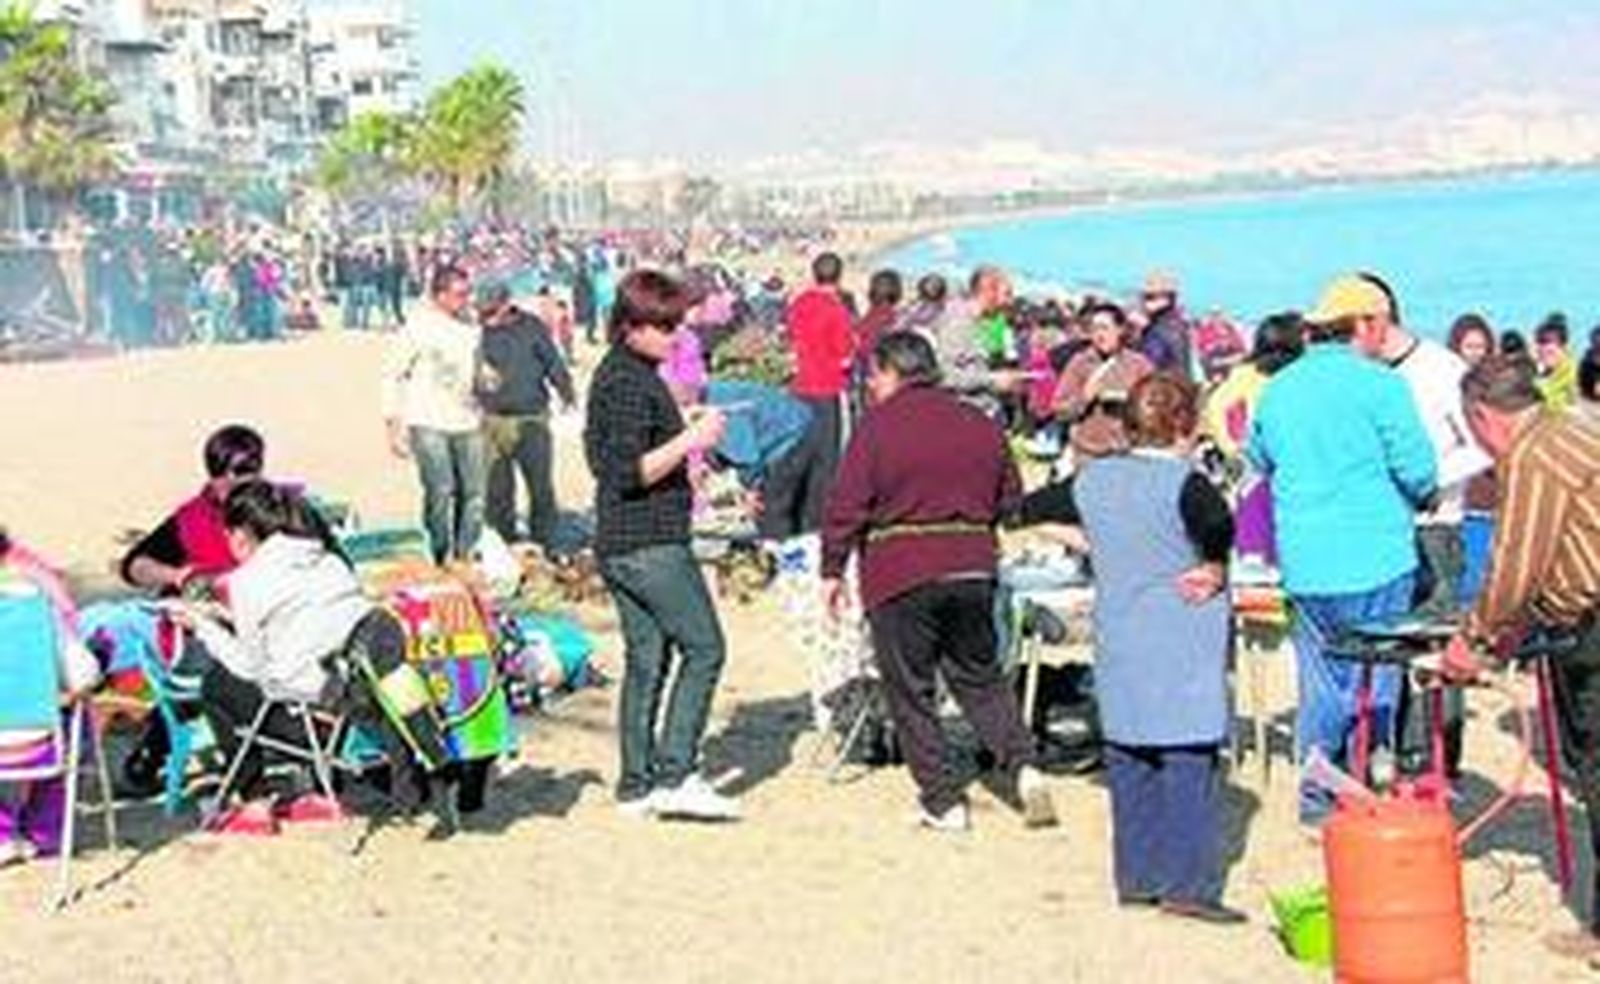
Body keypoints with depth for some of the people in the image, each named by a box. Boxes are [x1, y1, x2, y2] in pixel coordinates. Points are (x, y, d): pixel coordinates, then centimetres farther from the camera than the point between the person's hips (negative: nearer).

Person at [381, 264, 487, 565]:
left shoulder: (471, 327, 8)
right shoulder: (419, 327, -5)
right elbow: (393, 376, -2)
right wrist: (393, 424, -5)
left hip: (468, 425, 5)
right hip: (429, 425, -5)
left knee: (475, 494, 2)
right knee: (440, 493, -7)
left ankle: (466, 556, 13)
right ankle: (442, 558, 5)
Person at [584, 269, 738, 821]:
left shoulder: (613, 373, 16)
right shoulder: (633, 381, -15)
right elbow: (630, 472, -21)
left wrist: (686, 445, 21)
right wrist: (689, 441, -21)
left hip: (619, 543, 10)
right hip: (651, 543, -10)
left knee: (645, 658, 11)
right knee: (703, 648, -7)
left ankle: (637, 785, 13)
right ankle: (675, 775, -9)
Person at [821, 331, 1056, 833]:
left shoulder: (877, 427, -7)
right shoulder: (980, 424, 9)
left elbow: (846, 508, -10)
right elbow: (1011, 501, 15)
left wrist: (833, 571, -1)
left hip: (900, 575, -5)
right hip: (971, 568, 5)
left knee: (910, 692, 6)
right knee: (979, 677, 18)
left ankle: (942, 801, 6)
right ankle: (1023, 763, -1)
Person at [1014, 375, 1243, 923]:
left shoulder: (1093, 480, 7)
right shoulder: (1184, 484, -12)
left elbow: (1034, 507, 21)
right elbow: (1218, 523, -31)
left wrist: (1008, 516, 40)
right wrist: (1215, 568, -15)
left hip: (1118, 647, 6)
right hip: (1181, 650, -6)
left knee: (1128, 762, 13)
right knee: (1190, 764, -2)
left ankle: (1136, 877, 19)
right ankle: (1188, 884, -3)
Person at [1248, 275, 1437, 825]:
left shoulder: (1278, 389, 8)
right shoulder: (1380, 385, -10)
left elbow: (1259, 459, 22)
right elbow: (1419, 471, -11)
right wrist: (1417, 495, 10)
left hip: (1304, 563, 5)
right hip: (1375, 558, -5)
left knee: (1321, 681, 14)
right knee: (1373, 680, 4)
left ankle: (1317, 796, 18)